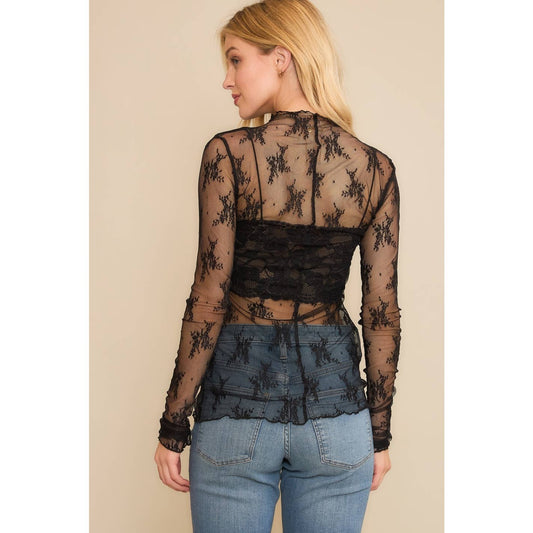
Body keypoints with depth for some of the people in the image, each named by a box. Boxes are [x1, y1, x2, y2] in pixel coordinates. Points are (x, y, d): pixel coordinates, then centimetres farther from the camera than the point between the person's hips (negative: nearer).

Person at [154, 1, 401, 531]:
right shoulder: (375, 168, -1)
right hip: (333, 390, 3)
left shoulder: (227, 153, -10)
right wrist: (380, 431, 10)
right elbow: (382, 312, 0)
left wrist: (173, 427, -2)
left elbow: (209, 300, -11)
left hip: (239, 389, -2)